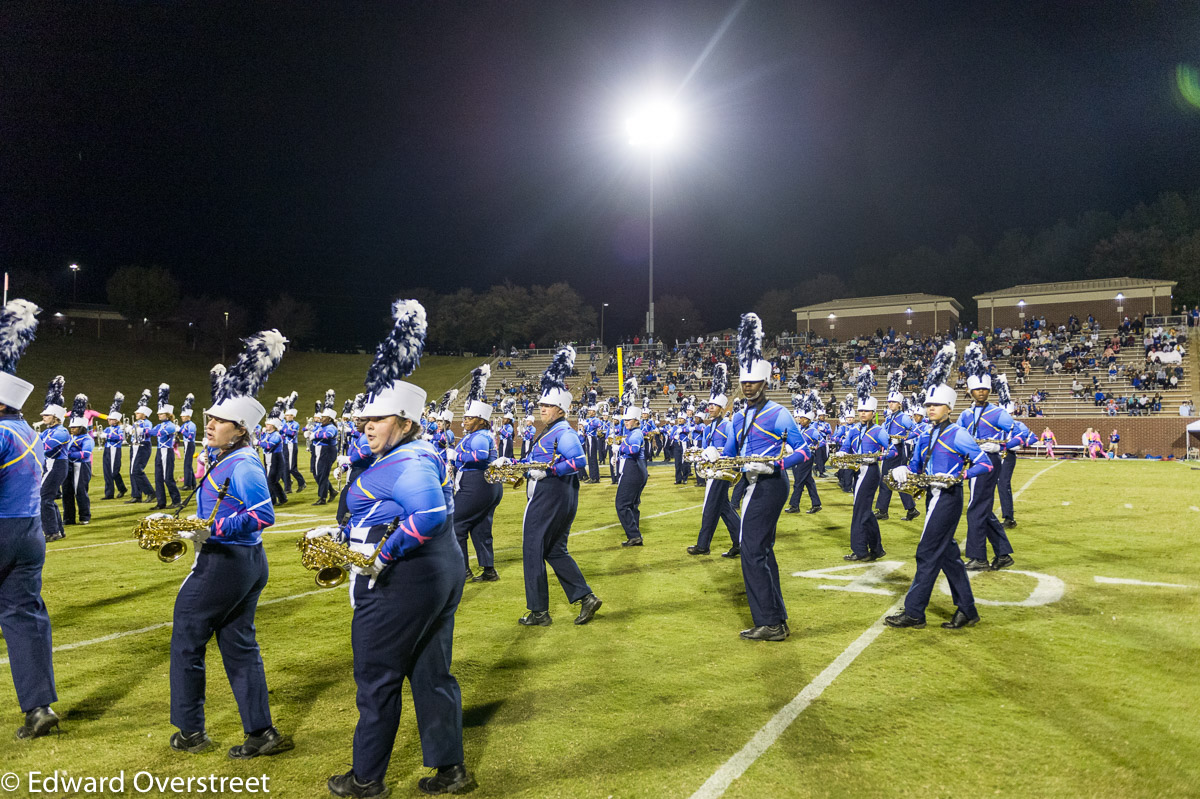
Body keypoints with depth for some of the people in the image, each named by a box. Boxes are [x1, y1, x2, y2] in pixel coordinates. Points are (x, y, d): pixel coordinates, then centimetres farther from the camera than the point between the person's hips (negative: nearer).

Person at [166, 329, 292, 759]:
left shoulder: (243, 466, -19)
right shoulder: (225, 461, 11)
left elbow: (264, 515, -27)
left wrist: (213, 530, -26)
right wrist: (191, 526, 13)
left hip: (225, 564, -10)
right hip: (246, 563, 10)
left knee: (186, 640, 7)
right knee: (239, 646, 12)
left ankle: (191, 731, 21)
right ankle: (262, 734, 17)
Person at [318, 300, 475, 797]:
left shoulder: (404, 463, -20)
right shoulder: (424, 455, 12)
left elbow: (430, 514, -34)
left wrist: (382, 556, -25)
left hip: (399, 586, -10)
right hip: (440, 574, 10)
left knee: (376, 679, 6)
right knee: (431, 672, 16)